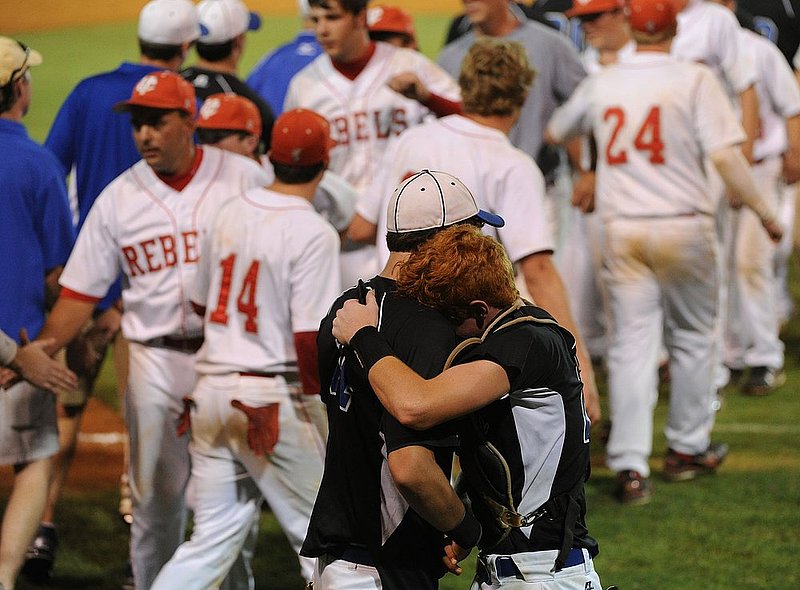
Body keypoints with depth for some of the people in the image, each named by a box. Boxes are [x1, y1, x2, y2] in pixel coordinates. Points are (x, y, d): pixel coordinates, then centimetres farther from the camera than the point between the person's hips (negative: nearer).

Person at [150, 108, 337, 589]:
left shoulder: (230, 215, 7)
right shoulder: (313, 233, -13)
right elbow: (310, 337, -18)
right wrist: (318, 400, -4)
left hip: (211, 391, 6)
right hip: (272, 399, -6)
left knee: (213, 542, 10)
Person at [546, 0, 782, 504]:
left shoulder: (601, 84, 6)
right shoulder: (694, 80, -7)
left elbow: (555, 134, 22)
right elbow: (724, 155, -15)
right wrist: (762, 209, -7)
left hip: (622, 230, 3)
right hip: (683, 225, -3)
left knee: (632, 344, 1)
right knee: (694, 338, 16)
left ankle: (630, 467, -8)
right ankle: (688, 448, 25)